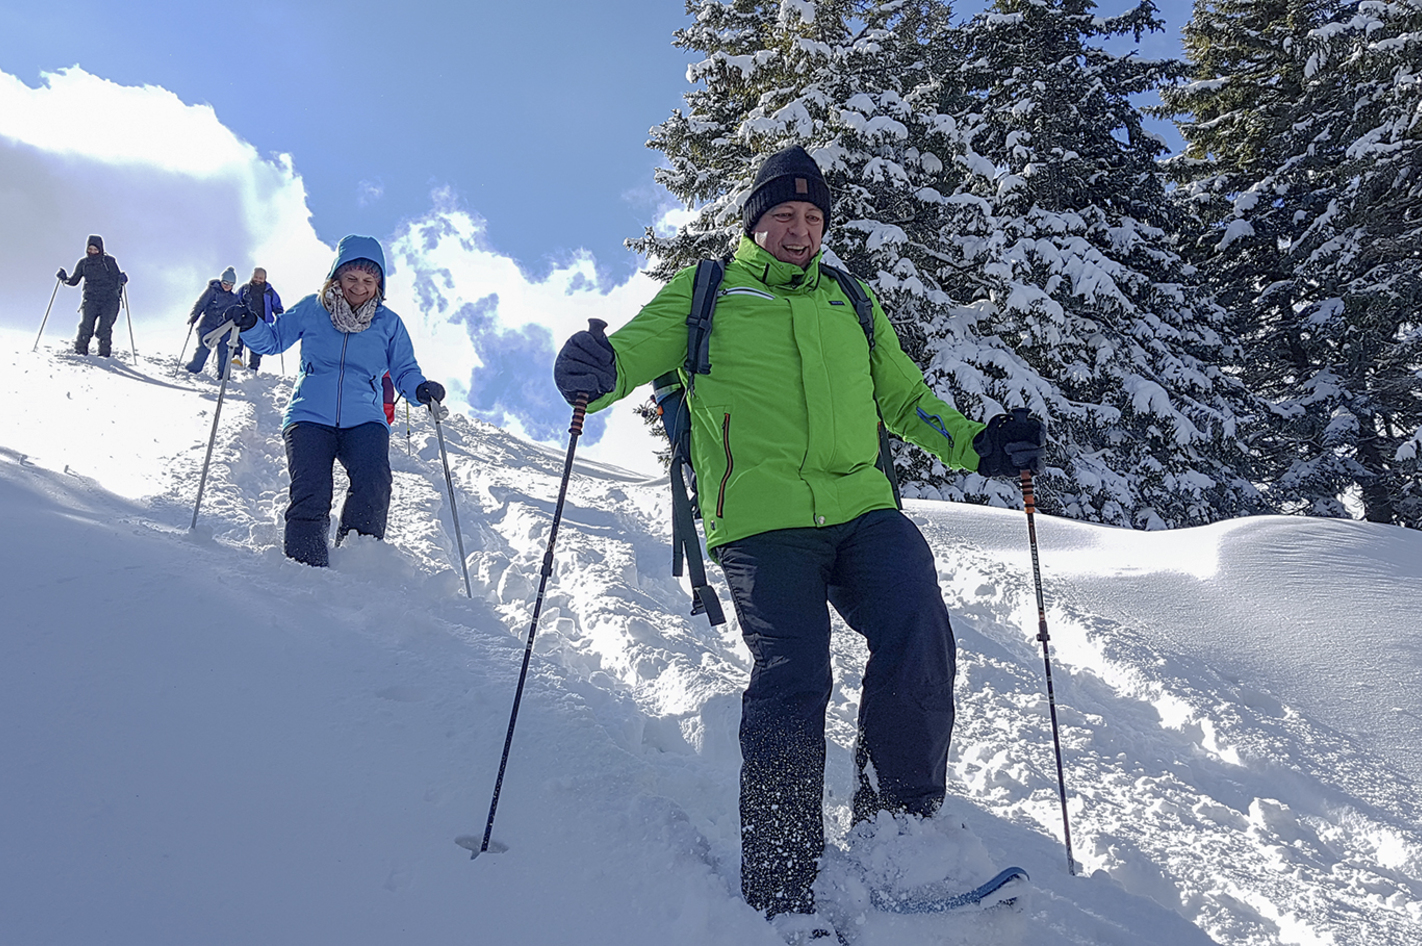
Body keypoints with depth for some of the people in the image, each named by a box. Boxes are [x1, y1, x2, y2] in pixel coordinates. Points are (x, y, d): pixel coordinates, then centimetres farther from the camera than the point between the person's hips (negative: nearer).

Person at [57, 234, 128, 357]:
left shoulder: (109, 261, 5)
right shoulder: (83, 263, 12)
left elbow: (116, 280, 4)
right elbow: (74, 281, 19)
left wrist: (122, 280, -18)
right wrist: (64, 278, 0)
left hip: (109, 299, -2)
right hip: (90, 299, 2)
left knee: (104, 328, -10)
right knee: (85, 326, -13)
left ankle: (104, 353, 2)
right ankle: (80, 351, -5)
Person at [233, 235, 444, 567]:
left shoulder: (389, 324, 11)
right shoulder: (311, 309, 10)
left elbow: (404, 370, 12)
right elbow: (273, 340, 19)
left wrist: (421, 389, -10)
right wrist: (249, 325, -2)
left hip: (364, 419, 0)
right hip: (310, 416, 0)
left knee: (374, 486, -26)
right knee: (310, 496, -19)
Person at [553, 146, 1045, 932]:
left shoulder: (850, 305, 26)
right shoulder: (707, 294, 15)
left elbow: (904, 398, 29)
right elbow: (641, 345, 4)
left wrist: (974, 444, 13)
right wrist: (599, 371, -20)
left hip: (861, 507, 4)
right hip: (761, 518, -3)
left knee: (920, 641, -17)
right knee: (791, 677, -14)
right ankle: (779, 890, 0)